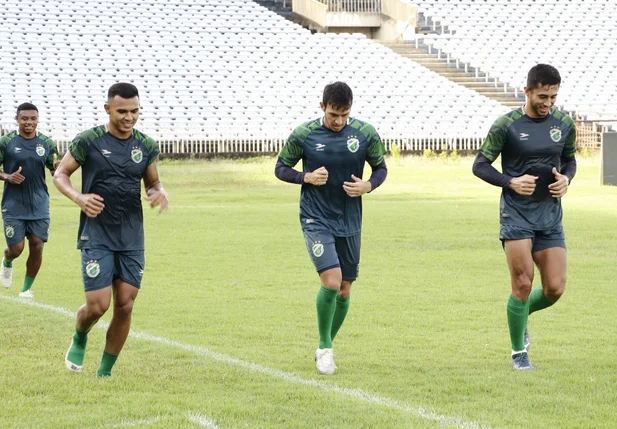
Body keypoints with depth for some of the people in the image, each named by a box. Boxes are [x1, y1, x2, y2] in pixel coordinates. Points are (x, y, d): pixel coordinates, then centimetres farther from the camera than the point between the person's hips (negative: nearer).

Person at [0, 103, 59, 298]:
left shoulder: (47, 143, 3)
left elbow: (56, 172, 9)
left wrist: (58, 166, -15)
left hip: (39, 206, 2)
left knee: (37, 246, -4)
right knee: (16, 248, -2)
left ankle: (26, 288, 13)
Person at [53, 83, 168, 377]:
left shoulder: (146, 146, 4)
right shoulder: (88, 142, -7)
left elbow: (153, 182, 17)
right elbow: (60, 174, 3)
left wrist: (159, 193, -8)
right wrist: (78, 197, -17)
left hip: (132, 239, 4)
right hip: (96, 236, -4)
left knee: (125, 305, -1)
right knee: (97, 305, -11)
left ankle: (105, 372, 13)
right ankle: (79, 339, 24)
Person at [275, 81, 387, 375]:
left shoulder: (365, 134, -4)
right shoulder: (303, 135, -8)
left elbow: (381, 168, 9)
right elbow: (281, 168, 4)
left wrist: (369, 185, -12)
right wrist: (307, 177, -15)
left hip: (349, 222, 3)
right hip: (316, 220, -3)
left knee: (344, 289, 8)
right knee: (331, 280, -20)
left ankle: (327, 345, 28)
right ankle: (324, 348, -3)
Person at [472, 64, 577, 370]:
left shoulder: (564, 124, 3)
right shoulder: (507, 125, -9)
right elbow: (480, 165, -4)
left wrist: (566, 179, -4)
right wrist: (511, 182, -18)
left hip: (550, 216, 4)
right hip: (516, 215, -4)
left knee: (555, 289, -1)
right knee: (523, 284, -10)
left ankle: (520, 315, 32)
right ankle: (519, 353, 6)